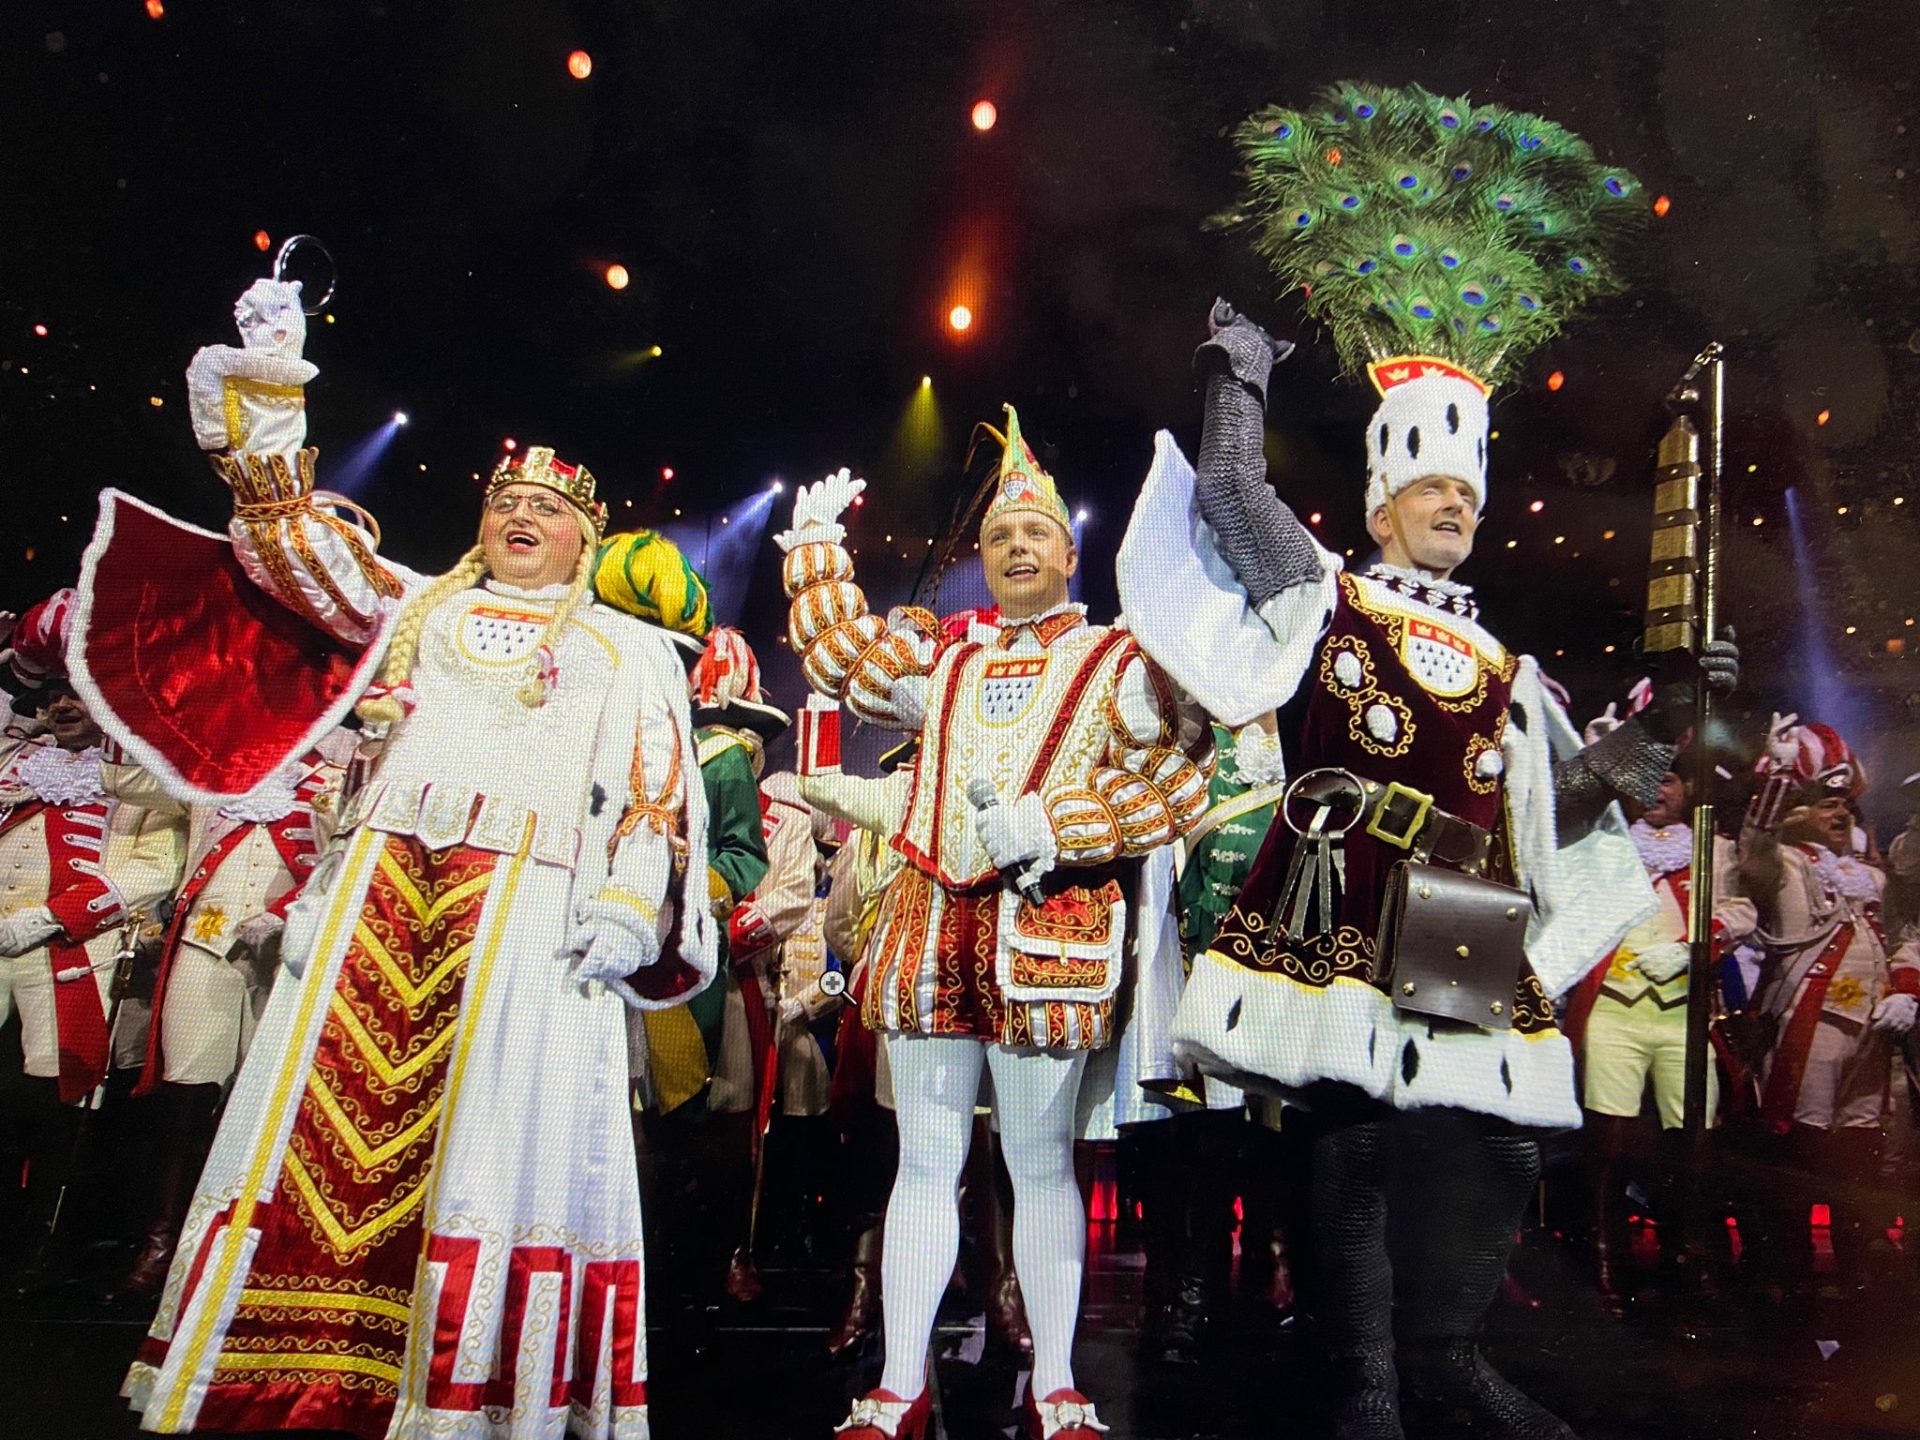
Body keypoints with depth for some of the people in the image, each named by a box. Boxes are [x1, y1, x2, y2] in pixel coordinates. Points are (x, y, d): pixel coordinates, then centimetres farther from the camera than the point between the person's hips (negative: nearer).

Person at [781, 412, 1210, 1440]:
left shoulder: (1119, 664, 5)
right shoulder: (941, 663, 20)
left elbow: (1176, 780, -6)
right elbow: (841, 653, 25)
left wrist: (1053, 825, -14)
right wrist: (817, 539, 25)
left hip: (1048, 932, -4)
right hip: (929, 924, 4)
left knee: (1042, 1164, 5)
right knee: (926, 1161, 8)